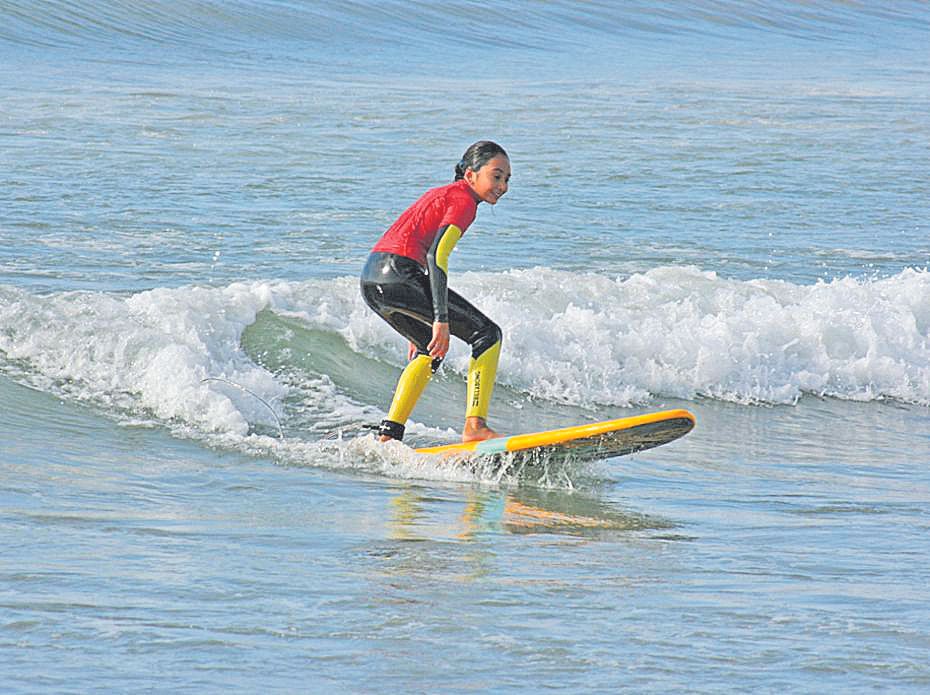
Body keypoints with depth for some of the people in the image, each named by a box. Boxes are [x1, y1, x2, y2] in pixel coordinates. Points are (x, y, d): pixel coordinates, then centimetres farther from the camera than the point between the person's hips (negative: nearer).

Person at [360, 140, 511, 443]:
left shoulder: (443, 194, 26)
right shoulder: (463, 201, -4)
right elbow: (437, 255, -18)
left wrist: (420, 330, 32)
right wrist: (440, 320, -23)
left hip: (372, 276, 10)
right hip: (397, 274, -10)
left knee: (430, 350, 29)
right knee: (487, 334, -2)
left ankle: (388, 436, 23)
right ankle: (474, 426, -12)